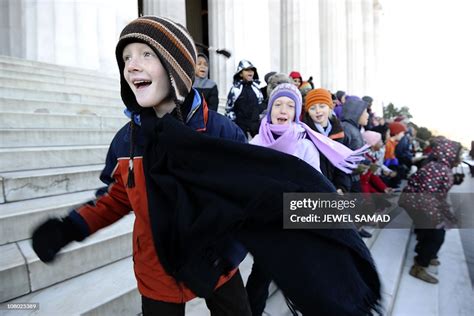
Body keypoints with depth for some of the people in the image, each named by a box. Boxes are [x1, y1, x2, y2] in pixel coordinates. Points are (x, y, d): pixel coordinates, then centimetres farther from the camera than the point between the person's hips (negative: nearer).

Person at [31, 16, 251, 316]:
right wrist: (71, 227, -10)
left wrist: (226, 257, -25)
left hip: (217, 269, -1)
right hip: (158, 276, 2)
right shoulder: (125, 140, -9)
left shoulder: (222, 132, -20)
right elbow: (119, 197, 5)